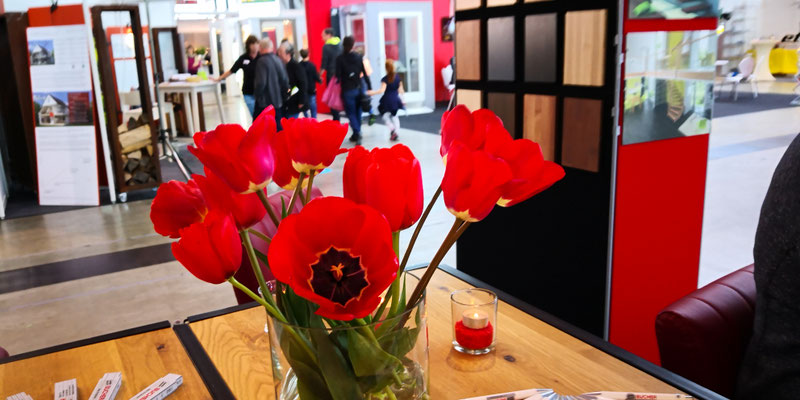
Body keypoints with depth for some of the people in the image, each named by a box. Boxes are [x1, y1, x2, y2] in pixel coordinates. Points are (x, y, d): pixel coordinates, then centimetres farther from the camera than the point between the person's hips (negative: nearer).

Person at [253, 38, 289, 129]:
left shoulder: (262, 61, -13)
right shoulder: (278, 60, 5)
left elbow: (260, 82, -20)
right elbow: (285, 80, 7)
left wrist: (257, 95, -4)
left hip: (265, 102, -6)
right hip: (278, 102, 6)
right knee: (278, 127, 11)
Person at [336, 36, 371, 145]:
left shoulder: (340, 58, -8)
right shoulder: (359, 57, 0)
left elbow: (338, 75, -10)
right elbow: (365, 73, 2)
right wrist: (369, 87, 9)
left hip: (347, 90, -3)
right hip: (358, 89, 3)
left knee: (351, 113, 2)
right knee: (358, 112, 15)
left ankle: (357, 133, -17)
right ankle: (357, 134, 23)